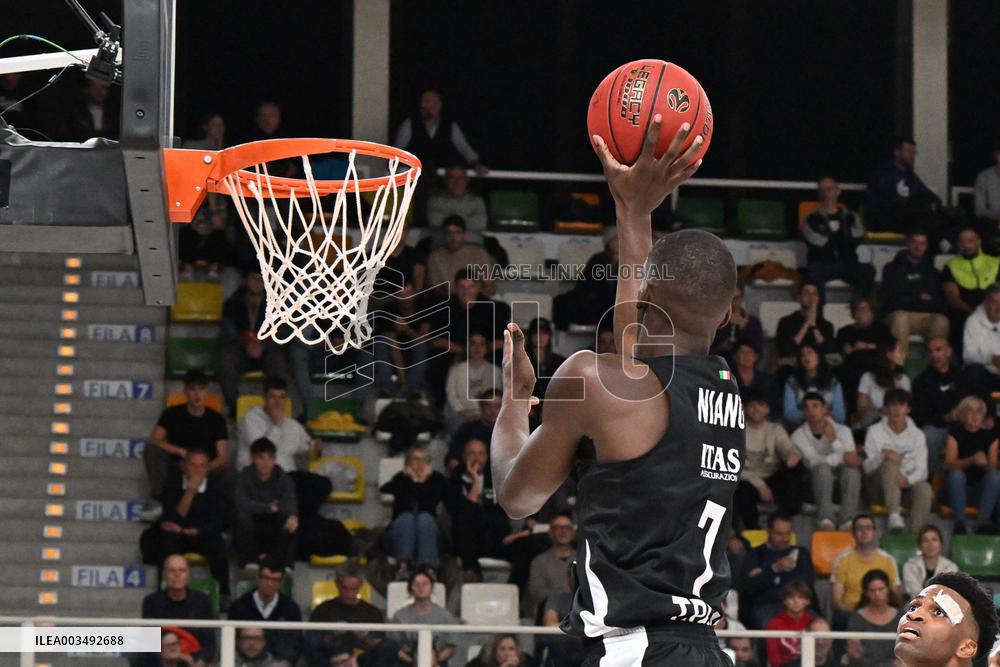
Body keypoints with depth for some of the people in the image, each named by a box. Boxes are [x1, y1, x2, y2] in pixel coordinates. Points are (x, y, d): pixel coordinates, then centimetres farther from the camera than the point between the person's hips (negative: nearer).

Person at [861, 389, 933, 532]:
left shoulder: (917, 434, 7)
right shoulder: (875, 432, 2)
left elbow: (921, 470, -1)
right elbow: (867, 467, -6)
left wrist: (908, 480, -24)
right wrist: (883, 457, -28)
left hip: (907, 483, 2)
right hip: (881, 487, -2)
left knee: (925, 489, -33)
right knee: (890, 463, -34)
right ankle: (894, 515, -49)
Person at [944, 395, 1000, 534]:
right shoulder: (955, 433, -2)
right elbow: (949, 463, -13)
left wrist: (985, 463, -26)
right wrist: (972, 460, -31)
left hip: (982, 489, 1)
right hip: (959, 487, -1)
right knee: (956, 474, -33)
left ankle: (982, 519, -31)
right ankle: (959, 522, -33)